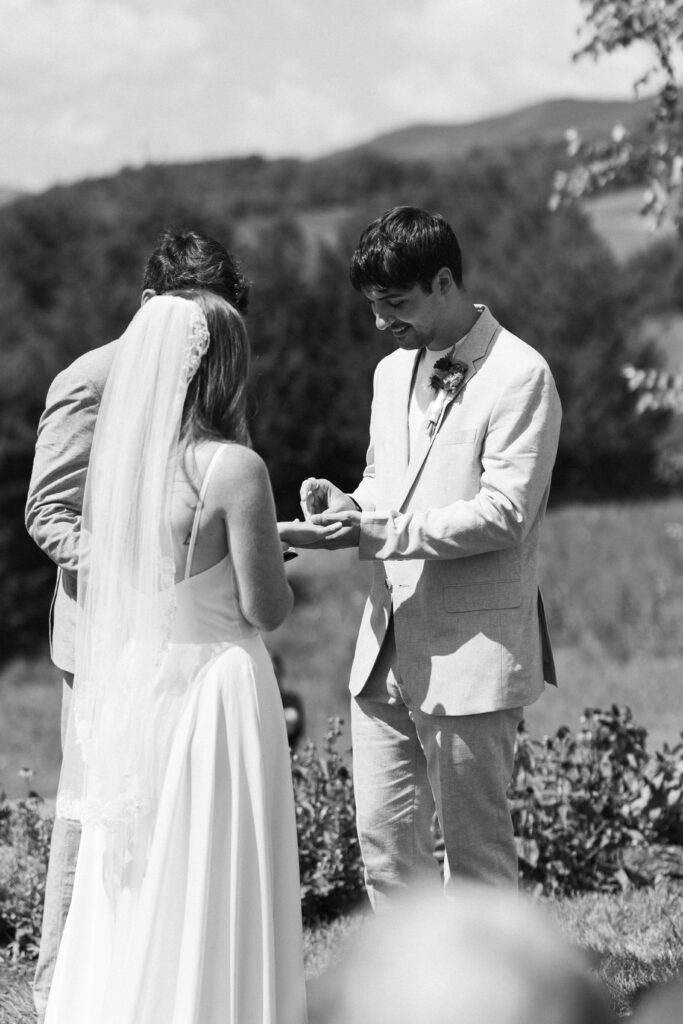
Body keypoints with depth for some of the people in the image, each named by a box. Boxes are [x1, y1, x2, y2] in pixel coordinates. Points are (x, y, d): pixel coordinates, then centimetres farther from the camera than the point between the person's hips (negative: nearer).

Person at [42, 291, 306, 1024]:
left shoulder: (115, 461, 3)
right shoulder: (232, 469, -15)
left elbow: (93, 588, 10)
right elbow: (265, 608, -13)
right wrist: (292, 568, 7)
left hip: (127, 685, 6)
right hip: (212, 682, -6)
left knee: (129, 885, 15)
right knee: (210, 886, 4)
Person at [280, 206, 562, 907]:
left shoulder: (518, 376, -10)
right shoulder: (392, 373, 15)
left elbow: (504, 513, -17)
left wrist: (378, 532, -21)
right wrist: (345, 507, 1)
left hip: (470, 651, -7)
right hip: (388, 644, 7)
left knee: (474, 838, 2)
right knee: (383, 834, 8)